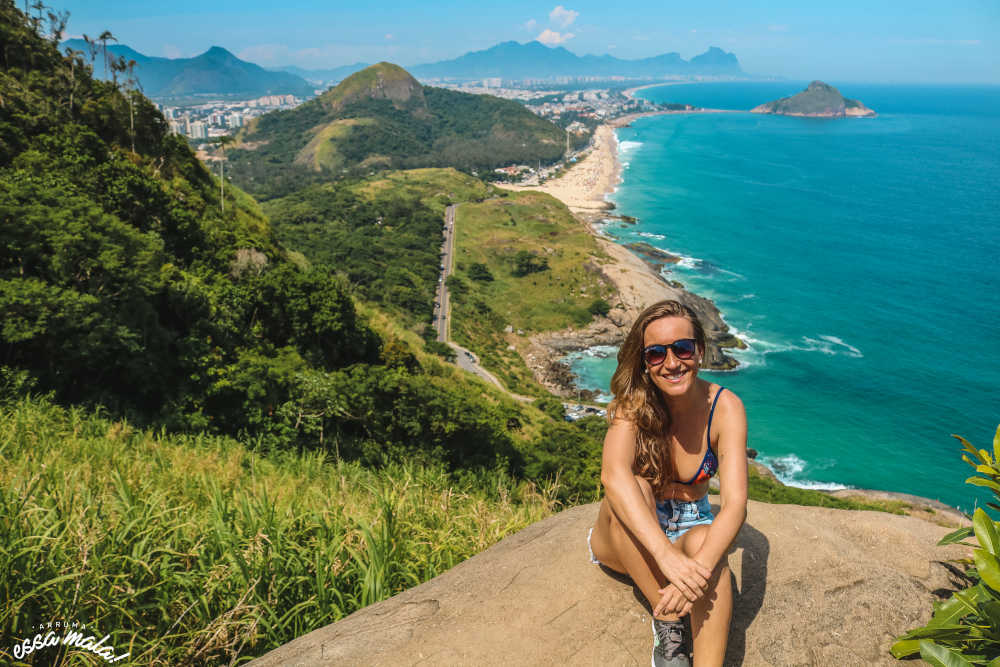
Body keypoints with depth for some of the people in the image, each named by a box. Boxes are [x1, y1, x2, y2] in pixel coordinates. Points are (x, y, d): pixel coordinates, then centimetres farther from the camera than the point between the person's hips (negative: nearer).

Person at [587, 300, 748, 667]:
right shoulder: (633, 402, -20)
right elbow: (614, 475, -39)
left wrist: (698, 568, -44)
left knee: (705, 543, -35)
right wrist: (668, 556, -52)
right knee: (636, 487, -34)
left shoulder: (724, 407, -17)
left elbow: (735, 503, -26)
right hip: (628, 537, 0)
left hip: (691, 529, 1)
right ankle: (667, 624, -25)